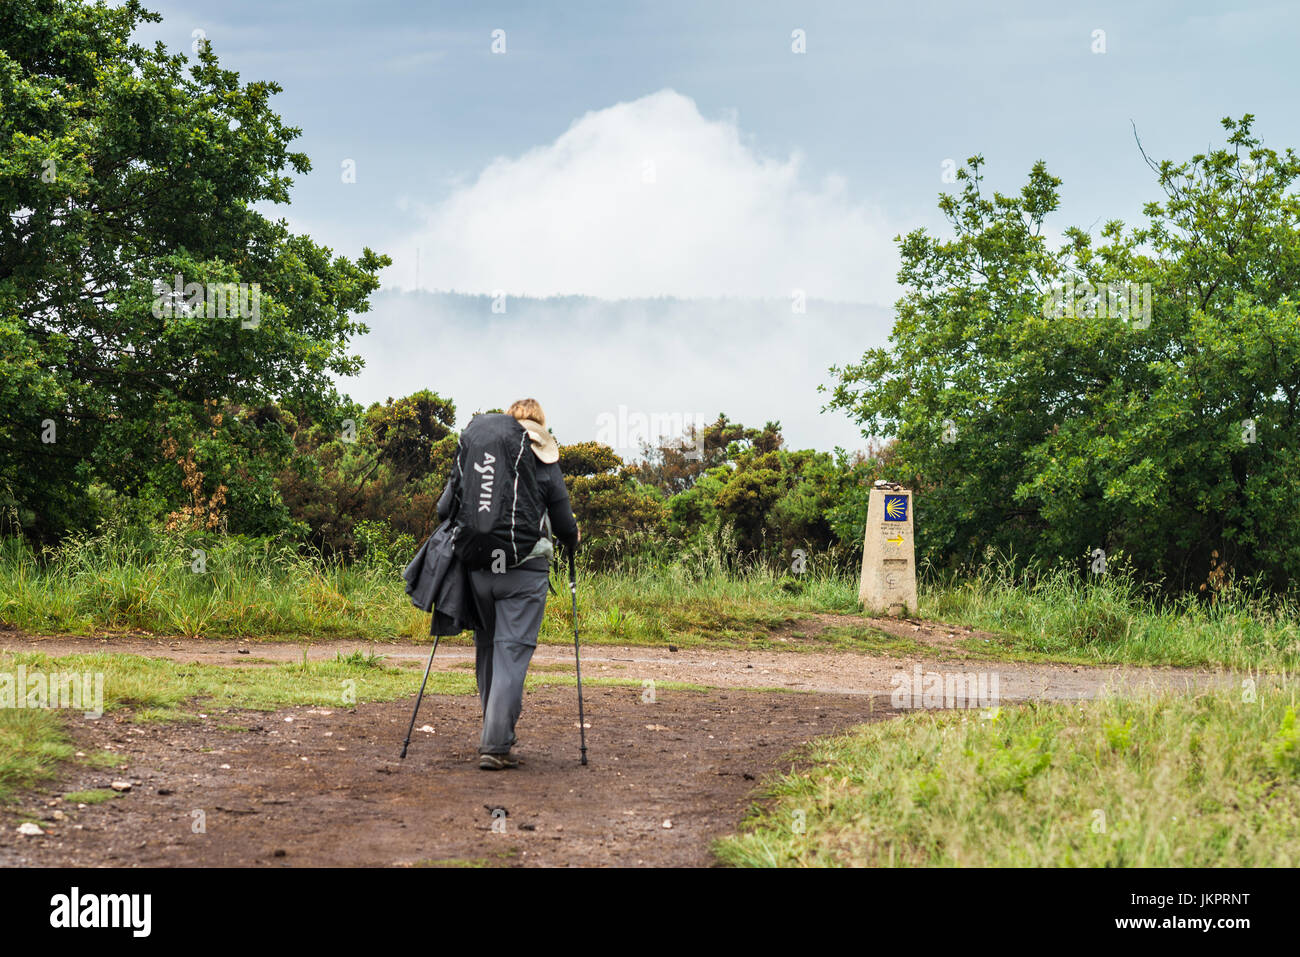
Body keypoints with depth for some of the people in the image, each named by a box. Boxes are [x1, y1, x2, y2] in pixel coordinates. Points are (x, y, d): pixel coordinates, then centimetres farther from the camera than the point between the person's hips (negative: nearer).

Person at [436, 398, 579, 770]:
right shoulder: (546, 466, 2)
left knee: (487, 649, 15)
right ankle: (496, 746, -11)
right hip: (526, 570, -3)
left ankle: (497, 737, 22)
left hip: (478, 567, 3)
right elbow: (565, 526, 4)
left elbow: (444, 509, 6)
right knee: (511, 653, -4)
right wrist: (573, 539, 27)